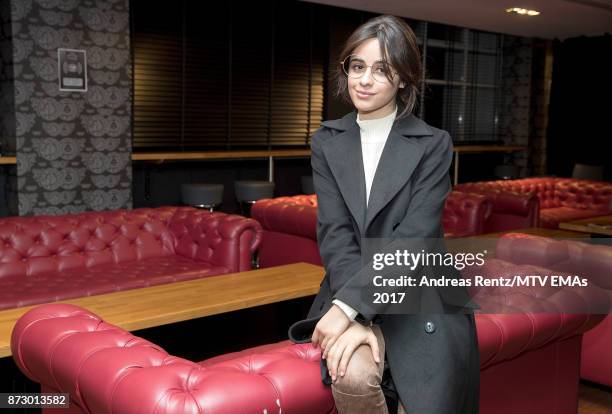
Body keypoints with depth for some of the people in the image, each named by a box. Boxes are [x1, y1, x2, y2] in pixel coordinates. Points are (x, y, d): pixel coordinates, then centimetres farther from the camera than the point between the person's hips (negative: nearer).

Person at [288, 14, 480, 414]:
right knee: (353, 375, -27)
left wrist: (348, 307, -25)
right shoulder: (327, 142, 3)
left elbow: (414, 239, -15)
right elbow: (335, 232, -6)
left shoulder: (433, 144, -5)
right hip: (350, 297, 1)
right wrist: (355, 317, -19)